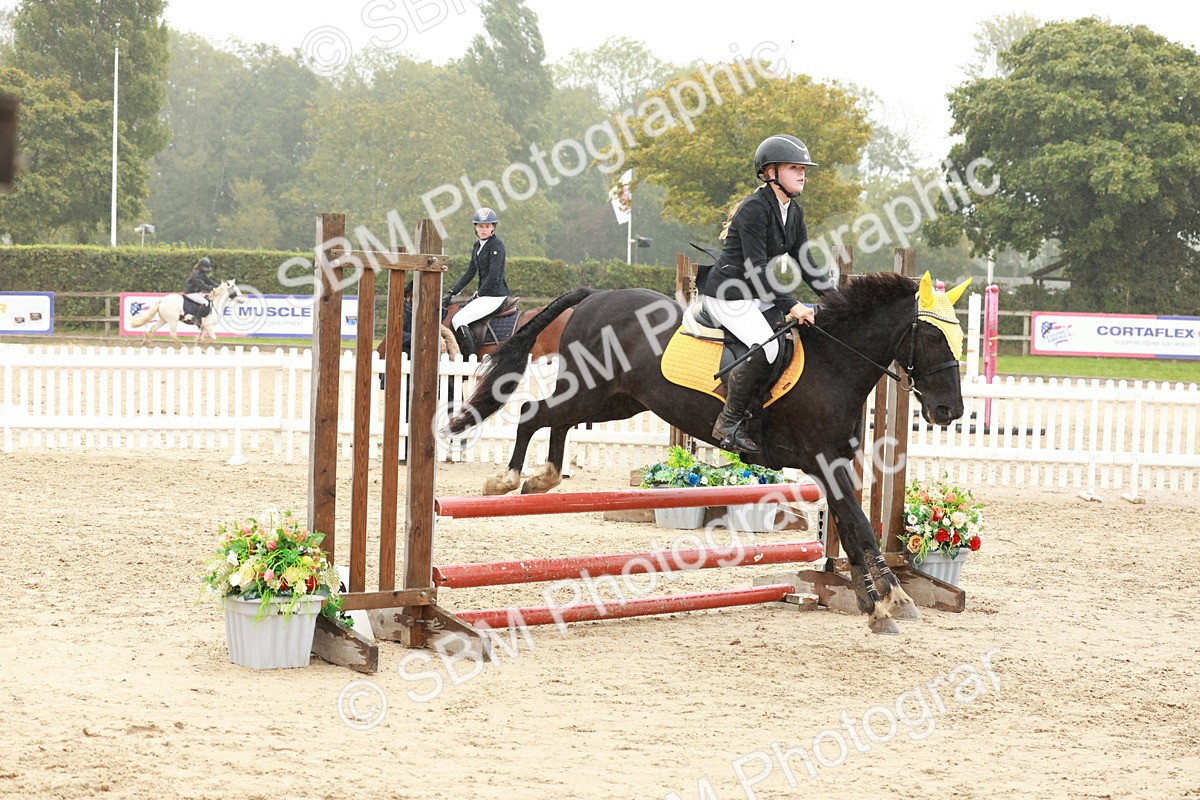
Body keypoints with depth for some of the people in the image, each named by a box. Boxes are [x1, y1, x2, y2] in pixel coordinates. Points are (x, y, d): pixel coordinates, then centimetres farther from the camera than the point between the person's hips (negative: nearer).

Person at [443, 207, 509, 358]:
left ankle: (471, 358, -19)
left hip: (495, 295, -9)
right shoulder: (477, 246, 15)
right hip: (484, 294, 9)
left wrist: (478, 294, -12)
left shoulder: (496, 245, -12)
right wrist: (451, 293, 9)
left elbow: (494, 275, -17)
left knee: (458, 320, -18)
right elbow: (470, 273, 17)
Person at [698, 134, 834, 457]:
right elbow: (756, 269, -24)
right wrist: (791, 306, -28)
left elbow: (805, 263, 10)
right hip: (727, 294, -10)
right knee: (766, 346, -29)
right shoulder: (754, 209, -20)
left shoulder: (793, 211, 8)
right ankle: (729, 422, -18)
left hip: (756, 295, 10)